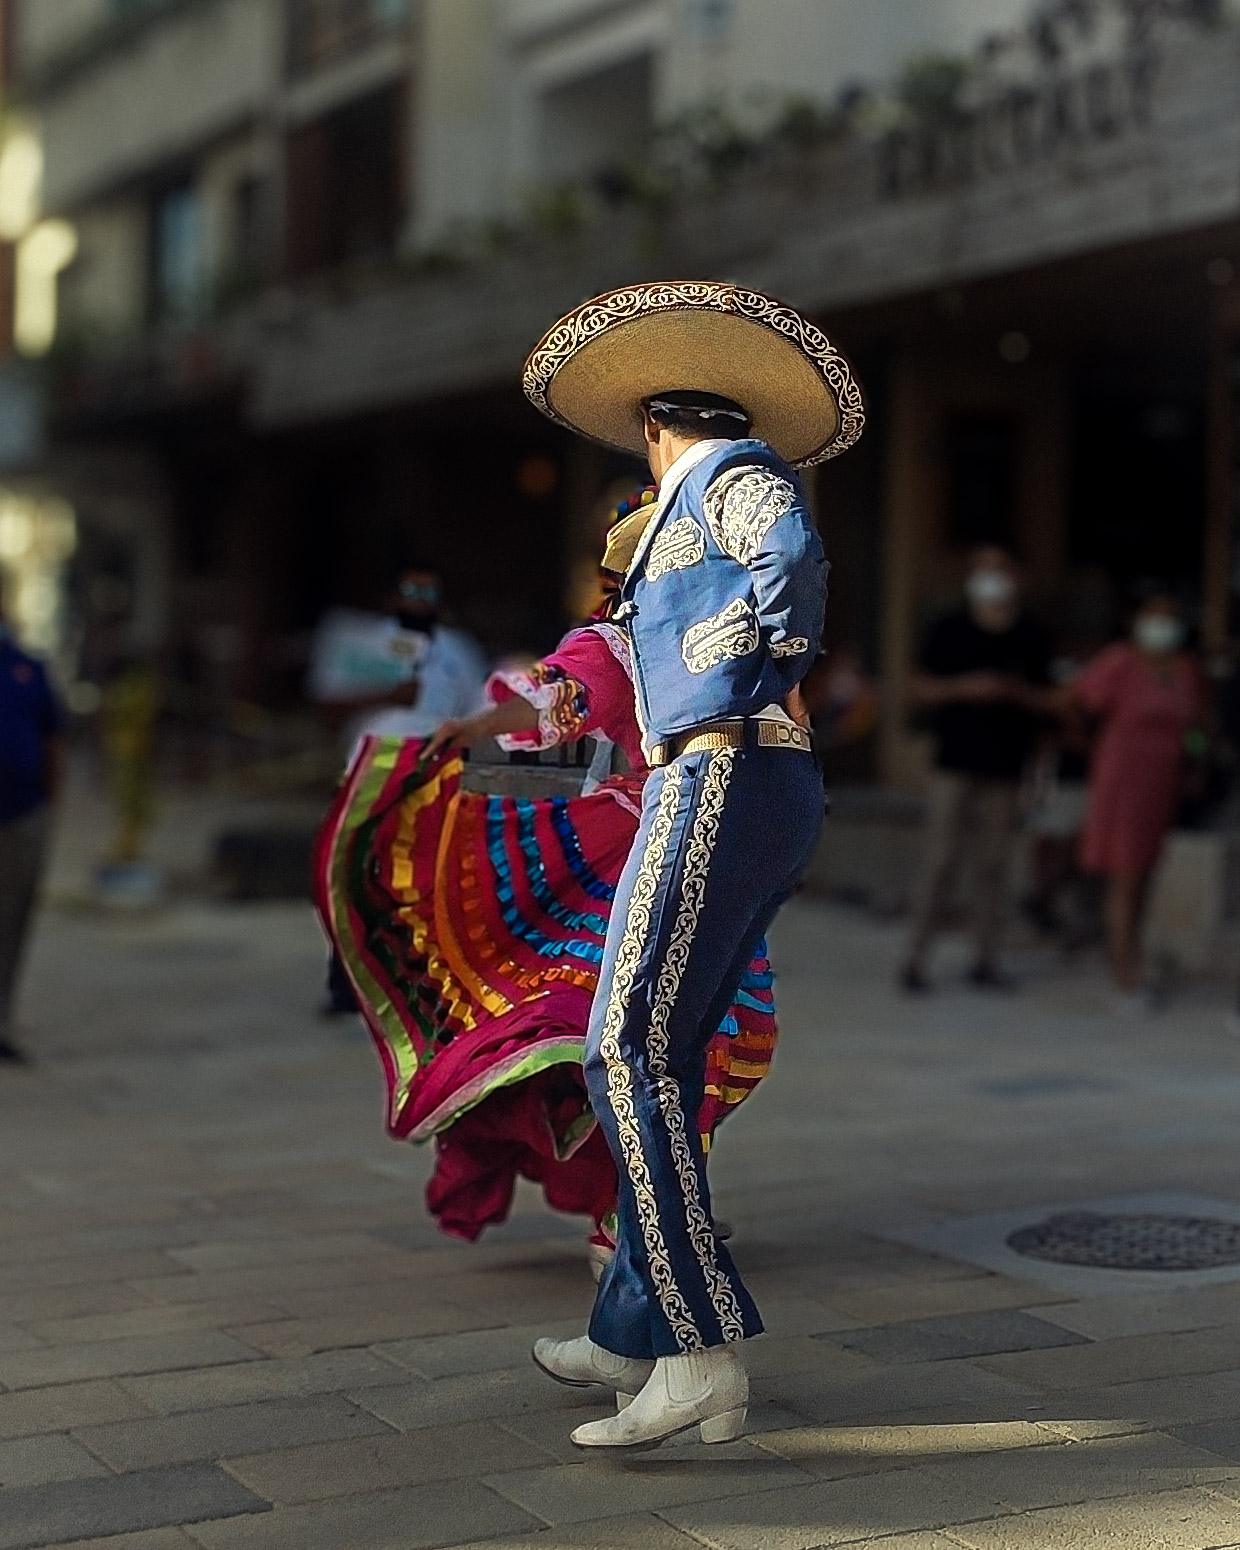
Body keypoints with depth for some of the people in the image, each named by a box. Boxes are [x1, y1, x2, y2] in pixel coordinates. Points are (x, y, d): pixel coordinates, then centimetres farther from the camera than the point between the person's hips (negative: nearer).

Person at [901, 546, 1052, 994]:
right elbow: (921, 689, 3)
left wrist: (1017, 692, -8)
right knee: (940, 862, -6)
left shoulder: (1029, 638, 9)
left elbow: (1045, 701, 12)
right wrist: (966, 688, -12)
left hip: (1005, 768, 2)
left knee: (993, 866, 4)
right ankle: (917, 956, -2)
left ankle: (987, 960, 10)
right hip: (956, 764, -2)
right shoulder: (950, 632, 3)